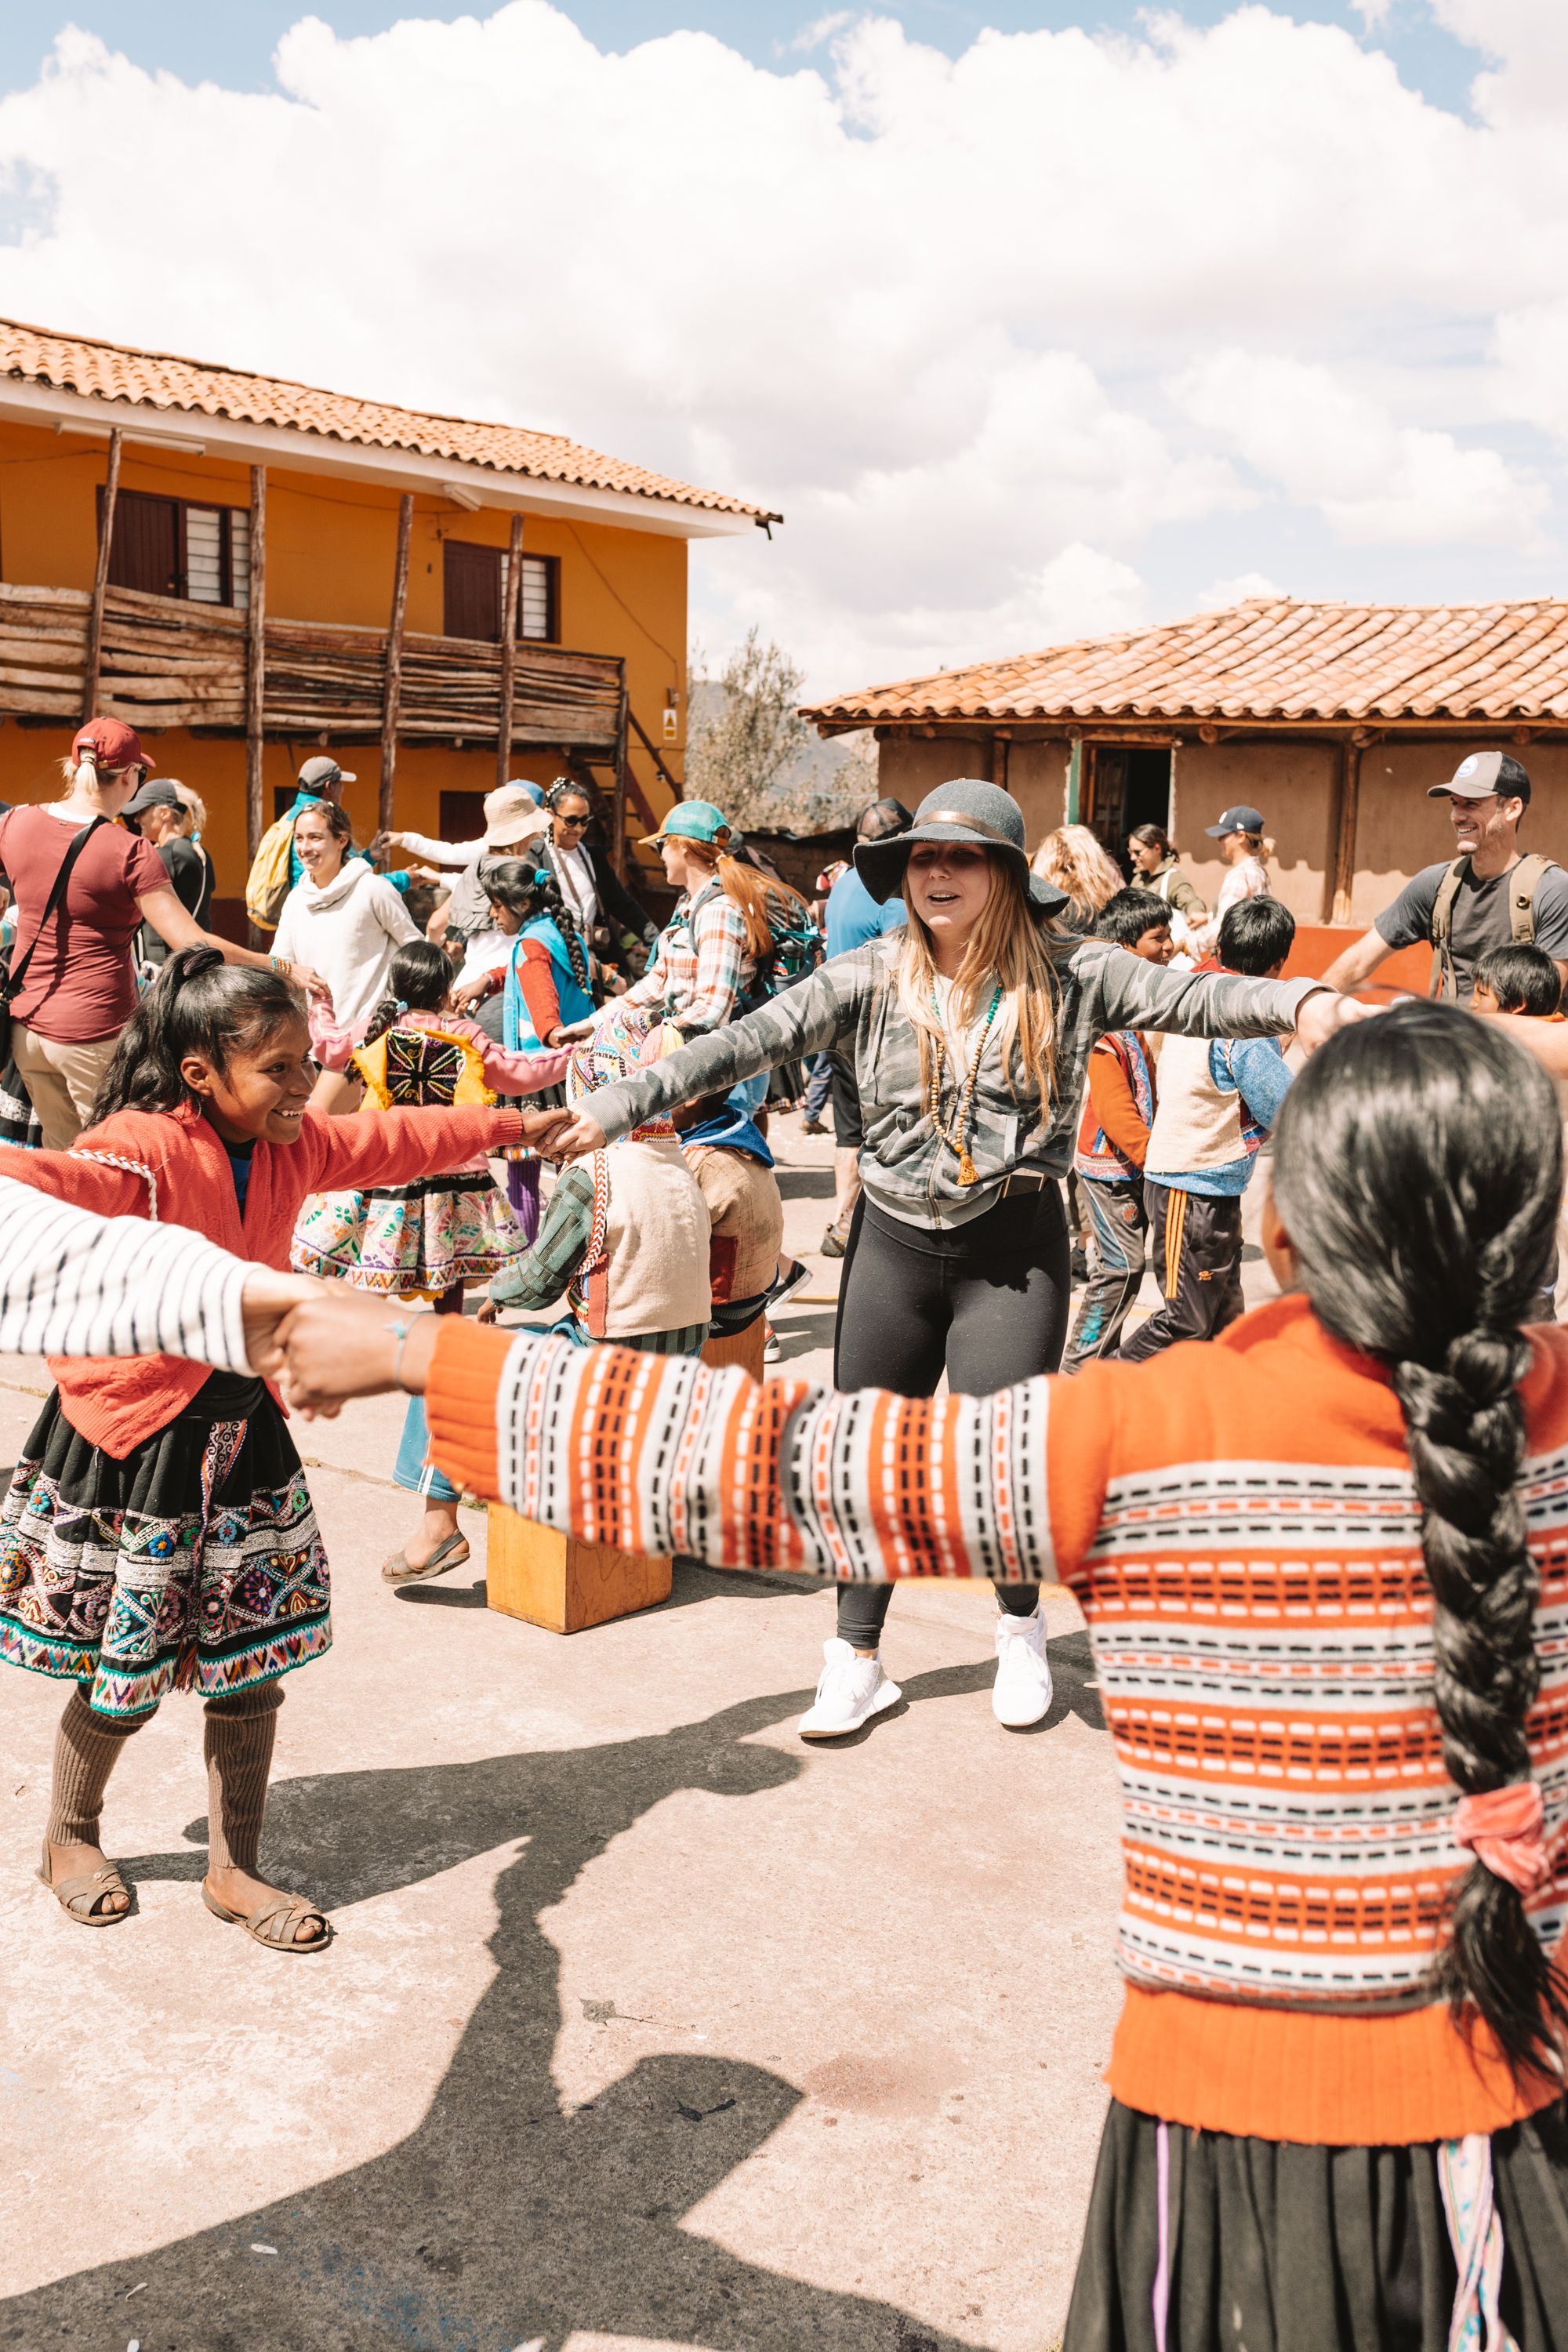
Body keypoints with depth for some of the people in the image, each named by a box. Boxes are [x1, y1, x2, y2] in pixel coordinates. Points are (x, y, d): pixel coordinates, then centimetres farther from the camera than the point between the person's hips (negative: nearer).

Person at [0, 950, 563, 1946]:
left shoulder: (295, 1146, 0)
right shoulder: (144, 1148, -23)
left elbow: (397, 1142, 17)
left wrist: (515, 1124, 28)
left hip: (243, 1429, 6)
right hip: (133, 1439, -6)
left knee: (251, 1665, 10)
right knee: (126, 1673, 8)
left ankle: (235, 1869, 29)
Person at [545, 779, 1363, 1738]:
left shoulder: (1067, 972, -5)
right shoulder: (872, 976, -2)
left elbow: (1190, 997, -16)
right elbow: (750, 1040, -8)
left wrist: (1300, 1000, -35)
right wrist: (618, 1105, -16)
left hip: (1015, 1248, -2)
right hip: (895, 1239, 2)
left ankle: (1022, 1629, 30)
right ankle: (858, 1661, 26)